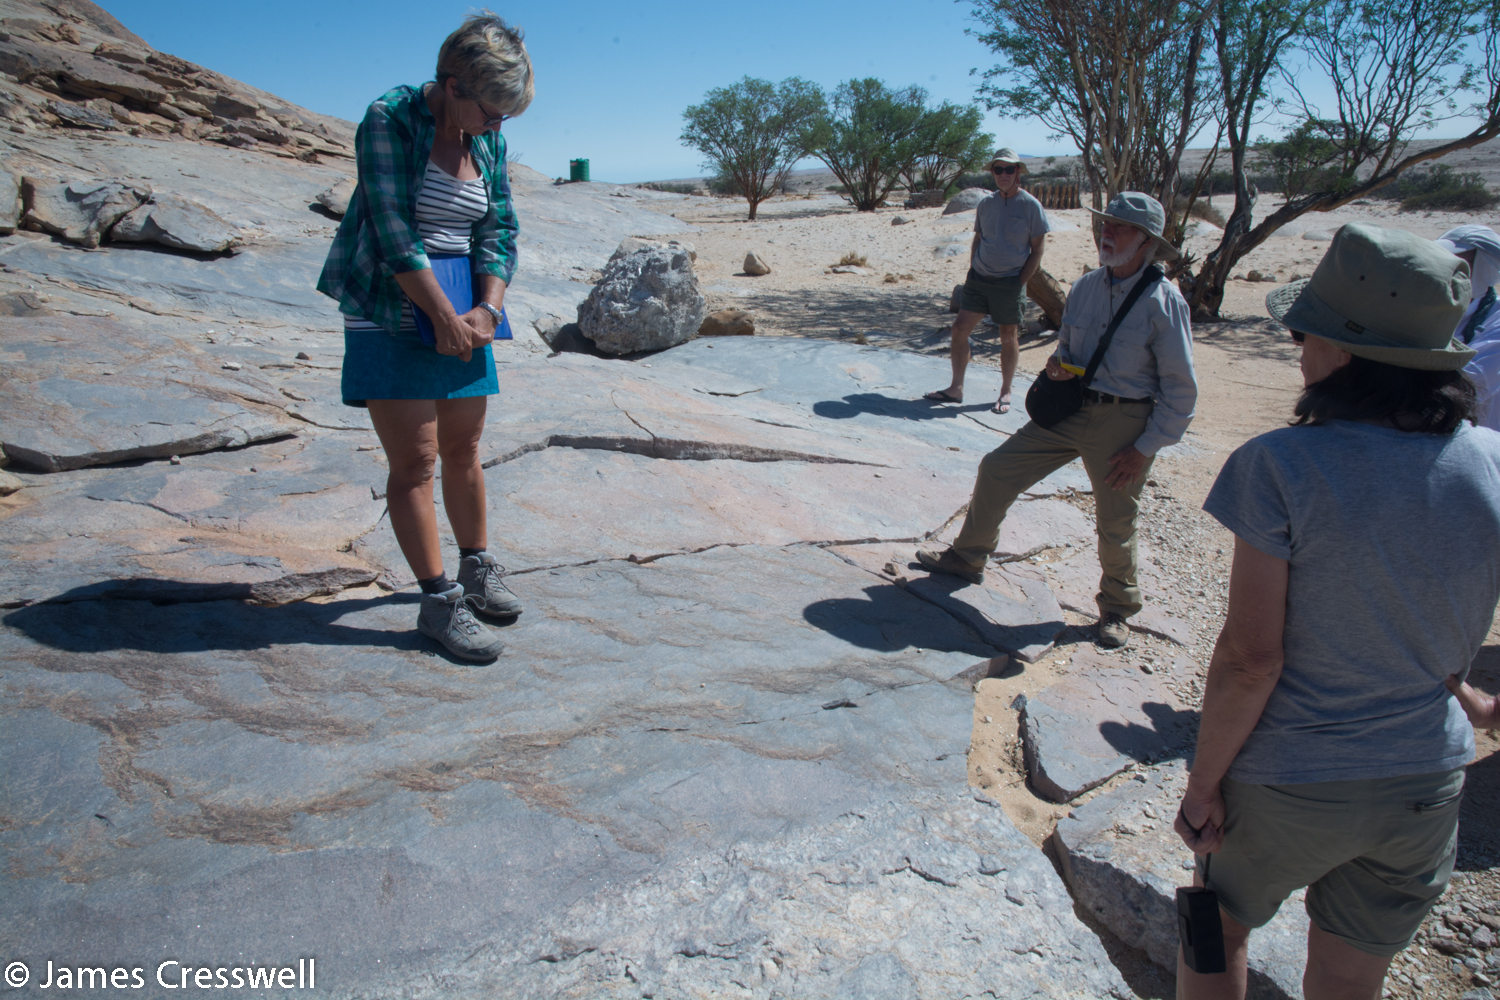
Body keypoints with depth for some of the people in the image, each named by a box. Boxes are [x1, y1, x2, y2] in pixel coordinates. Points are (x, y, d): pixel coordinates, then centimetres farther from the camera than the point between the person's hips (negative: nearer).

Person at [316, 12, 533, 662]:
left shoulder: (488, 142, 7)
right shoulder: (389, 119, -11)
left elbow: (499, 231, 6)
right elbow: (393, 229, -17)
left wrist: (488, 309, -10)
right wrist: (443, 316, -17)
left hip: (464, 318, 6)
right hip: (390, 317, -5)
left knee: (463, 450, 12)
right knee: (414, 462, -6)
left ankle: (477, 571, 27)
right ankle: (439, 602, 0)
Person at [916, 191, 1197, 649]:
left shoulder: (1163, 301, -13)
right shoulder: (1085, 286, 4)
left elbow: (1180, 388, -10)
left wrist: (1145, 447, -13)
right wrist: (1057, 362, -5)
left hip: (1123, 422, -5)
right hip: (1068, 408, 6)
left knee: (1115, 525, 5)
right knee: (997, 469, 5)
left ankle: (1116, 609, 31)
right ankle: (966, 559, 25)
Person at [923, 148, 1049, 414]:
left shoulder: (1030, 206, -6)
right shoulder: (985, 204, 8)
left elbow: (1037, 250, -4)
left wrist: (1020, 283, -9)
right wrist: (972, 271, 7)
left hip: (1010, 282, -4)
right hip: (979, 278, 5)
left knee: (1009, 337, 5)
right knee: (960, 328, 0)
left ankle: (1005, 393, 18)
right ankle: (956, 388, 10)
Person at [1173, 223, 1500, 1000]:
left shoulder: (1283, 468, -23)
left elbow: (1250, 658, -20)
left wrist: (1202, 782, -9)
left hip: (1287, 782, -4)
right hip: (1426, 779, 5)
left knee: (1217, 932, 23)